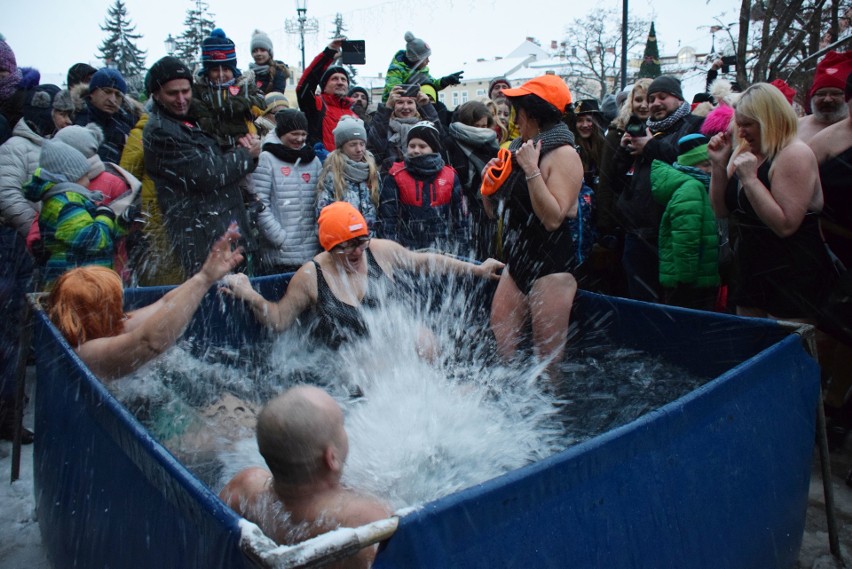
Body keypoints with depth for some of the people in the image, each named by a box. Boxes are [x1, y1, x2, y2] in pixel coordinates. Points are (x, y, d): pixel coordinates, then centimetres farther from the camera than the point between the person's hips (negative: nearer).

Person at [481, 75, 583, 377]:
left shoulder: (563, 154, -11)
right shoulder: (517, 148, 13)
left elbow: (553, 217, -24)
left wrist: (531, 170, -22)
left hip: (551, 267, -8)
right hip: (516, 262, 8)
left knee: (548, 356, 1)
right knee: (497, 346, 8)